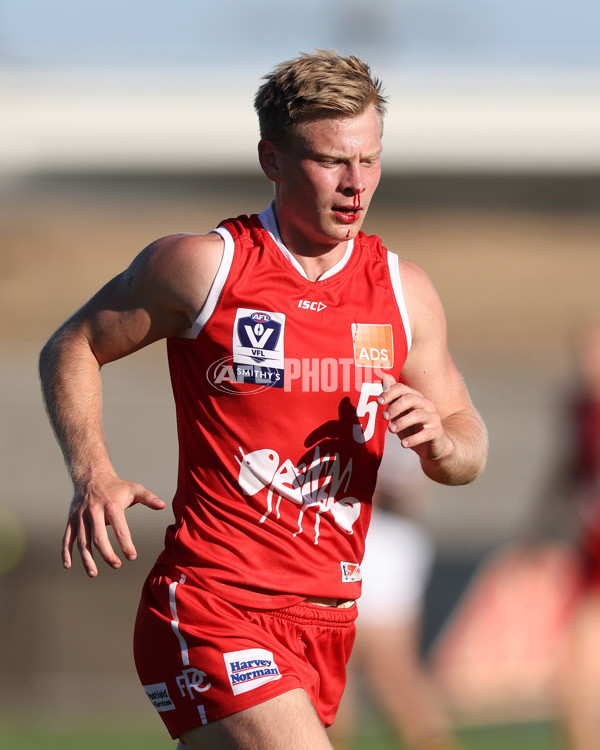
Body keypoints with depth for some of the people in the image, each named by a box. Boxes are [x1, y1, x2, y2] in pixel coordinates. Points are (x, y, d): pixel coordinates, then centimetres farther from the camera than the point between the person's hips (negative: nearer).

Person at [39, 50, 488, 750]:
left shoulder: (403, 292, 8)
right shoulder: (202, 266, -6)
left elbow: (470, 450, 17)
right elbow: (70, 349, 6)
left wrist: (437, 441, -9)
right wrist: (92, 476, -11)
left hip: (325, 617, 6)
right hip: (209, 607, -6)